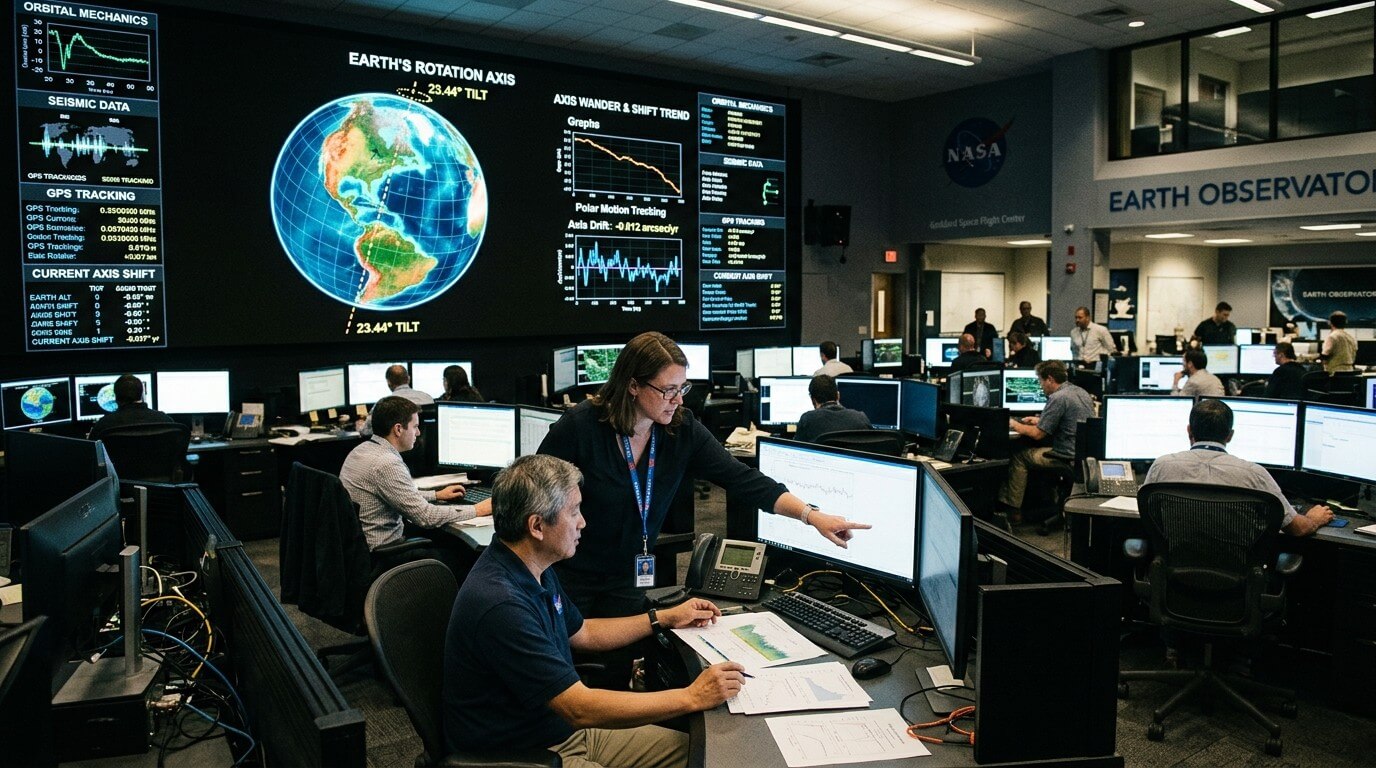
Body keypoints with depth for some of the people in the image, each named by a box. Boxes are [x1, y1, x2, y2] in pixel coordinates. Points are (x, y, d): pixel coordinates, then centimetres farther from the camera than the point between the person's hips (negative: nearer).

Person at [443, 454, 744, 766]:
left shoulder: (536, 571, 2)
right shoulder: (500, 605, -29)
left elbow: (581, 633, 20)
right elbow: (581, 709, -28)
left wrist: (665, 618, 17)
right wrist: (691, 698, -23)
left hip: (566, 729, 9)